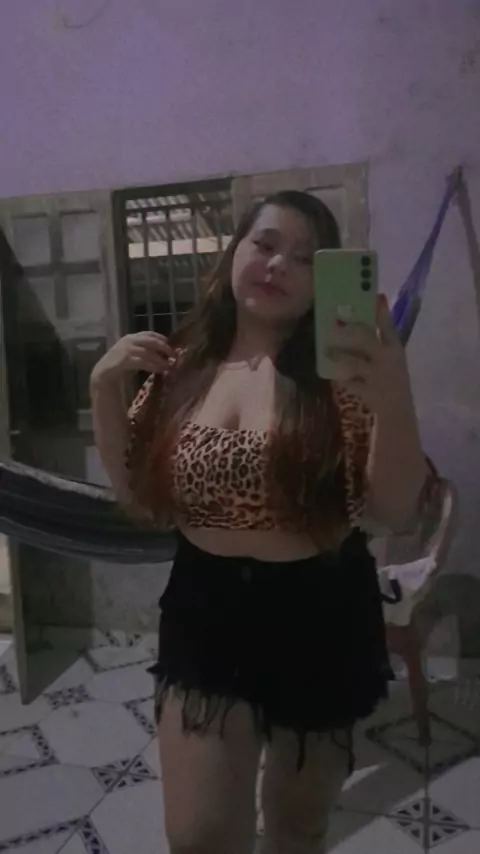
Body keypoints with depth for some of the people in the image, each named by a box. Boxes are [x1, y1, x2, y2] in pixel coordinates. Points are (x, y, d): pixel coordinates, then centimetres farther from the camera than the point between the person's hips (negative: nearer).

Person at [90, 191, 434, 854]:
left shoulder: (340, 374, -10)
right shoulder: (183, 368, -1)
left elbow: (396, 513, -17)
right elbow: (137, 498, 4)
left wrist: (394, 400, -33)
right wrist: (105, 389, -9)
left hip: (320, 619, -1)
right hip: (206, 613, 2)